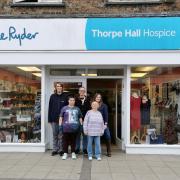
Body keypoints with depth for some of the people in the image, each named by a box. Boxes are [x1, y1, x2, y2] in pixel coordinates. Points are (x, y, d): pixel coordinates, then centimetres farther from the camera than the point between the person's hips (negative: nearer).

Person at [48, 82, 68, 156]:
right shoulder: (52, 96, 5)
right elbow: (50, 108, 5)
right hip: (54, 119, 2)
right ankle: (55, 149, 19)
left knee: (61, 135, 4)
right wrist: (49, 119, 0)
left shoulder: (65, 96, 1)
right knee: (55, 135, 10)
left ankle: (61, 149, 14)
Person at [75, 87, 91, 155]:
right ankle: (77, 148, 16)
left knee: (85, 135, 6)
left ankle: (85, 148, 16)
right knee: (77, 135, 6)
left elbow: (89, 109, 1)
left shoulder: (87, 100, 5)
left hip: (86, 120, 1)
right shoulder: (76, 100, 2)